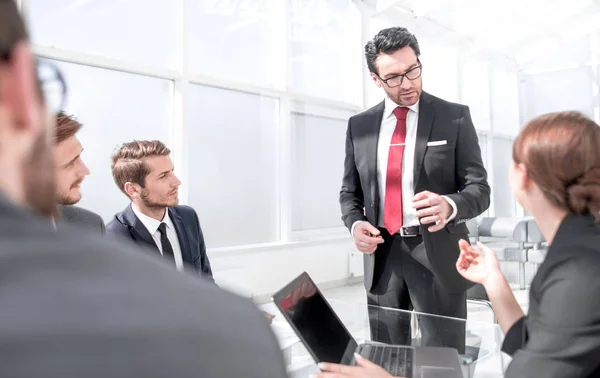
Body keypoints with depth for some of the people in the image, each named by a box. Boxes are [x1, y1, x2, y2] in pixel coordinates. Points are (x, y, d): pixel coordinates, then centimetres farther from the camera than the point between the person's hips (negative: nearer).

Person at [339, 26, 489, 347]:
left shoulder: (455, 117, -2)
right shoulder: (359, 125, 6)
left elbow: (479, 188, -4)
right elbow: (350, 191, 12)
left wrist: (450, 205, -27)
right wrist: (355, 223, -10)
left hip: (437, 257, -2)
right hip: (382, 258, 3)